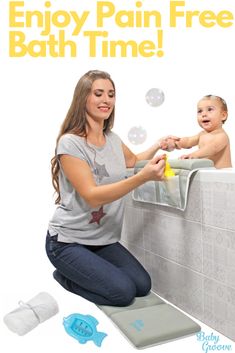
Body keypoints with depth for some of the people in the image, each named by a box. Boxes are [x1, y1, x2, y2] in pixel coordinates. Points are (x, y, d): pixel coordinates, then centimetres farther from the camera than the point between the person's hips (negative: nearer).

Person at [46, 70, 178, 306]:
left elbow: (132, 160, 24)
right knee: (122, 292, -16)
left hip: (103, 239, 7)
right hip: (68, 241, -7)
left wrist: (157, 147, 4)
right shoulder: (70, 143, -19)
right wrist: (143, 177, -39)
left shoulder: (113, 139, 3)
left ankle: (78, 273, 17)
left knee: (142, 286, -2)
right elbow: (92, 196, -27)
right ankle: (65, 278, 8)